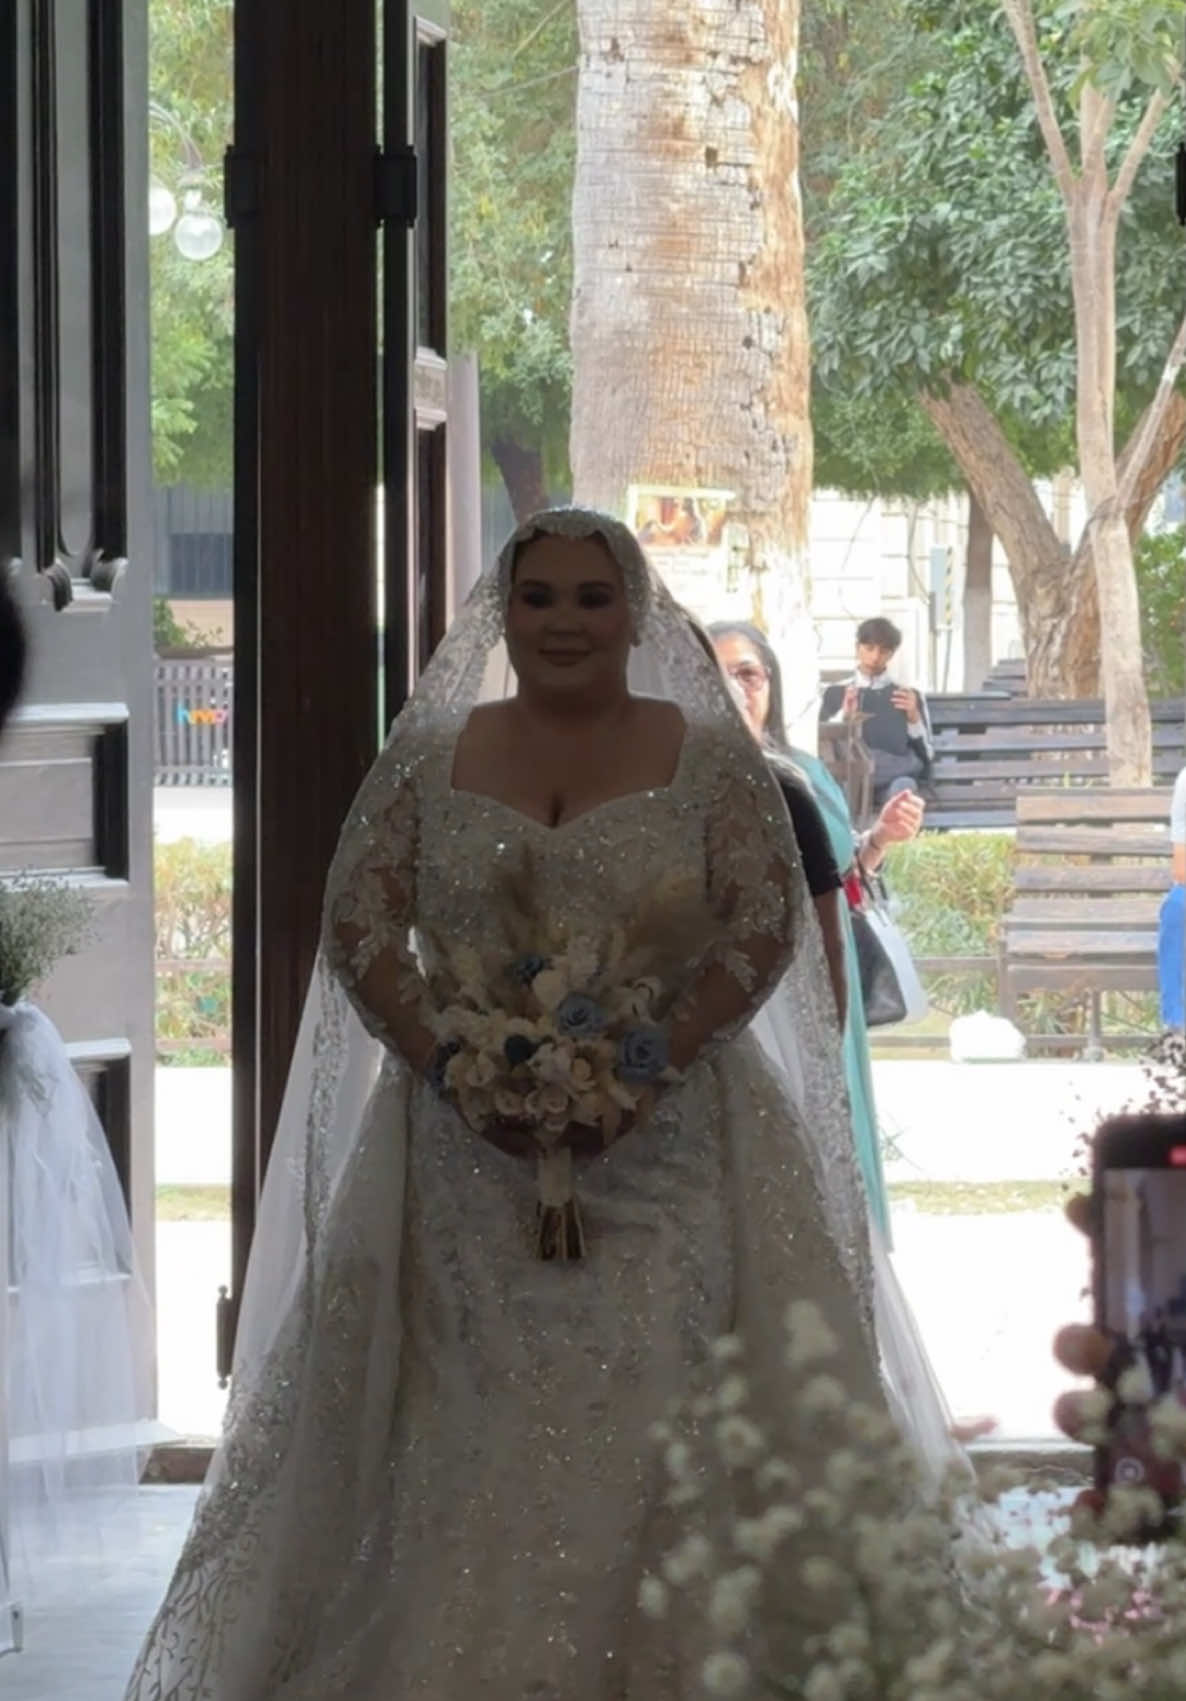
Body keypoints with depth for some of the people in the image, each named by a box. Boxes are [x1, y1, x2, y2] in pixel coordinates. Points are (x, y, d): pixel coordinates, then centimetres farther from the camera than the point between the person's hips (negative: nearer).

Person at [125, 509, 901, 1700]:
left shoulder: (711, 759, 4)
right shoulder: (429, 757, 9)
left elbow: (767, 928, -4)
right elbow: (357, 927, 3)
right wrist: (451, 1065, -12)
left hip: (666, 1145, -1)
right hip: (468, 1152, 2)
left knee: (650, 1414, -8)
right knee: (469, 1438, -3)